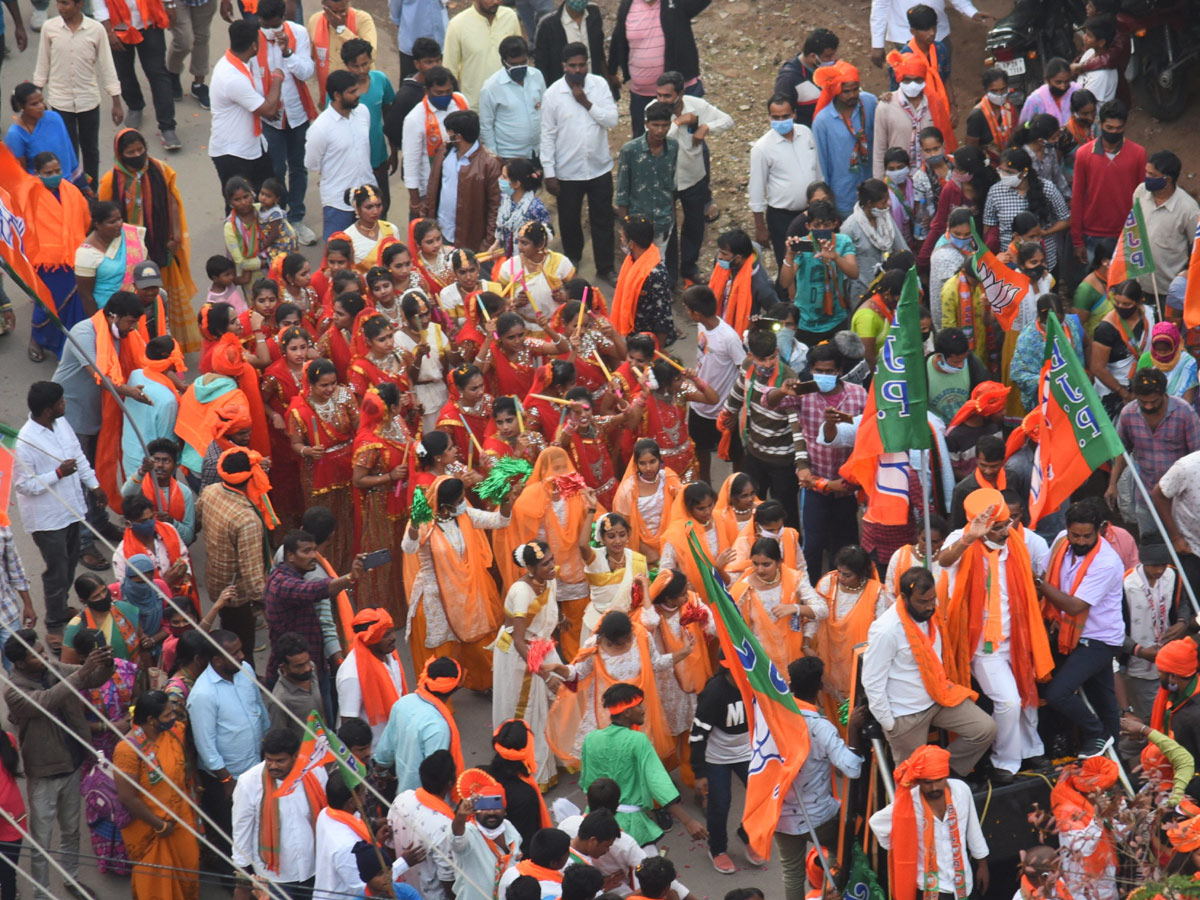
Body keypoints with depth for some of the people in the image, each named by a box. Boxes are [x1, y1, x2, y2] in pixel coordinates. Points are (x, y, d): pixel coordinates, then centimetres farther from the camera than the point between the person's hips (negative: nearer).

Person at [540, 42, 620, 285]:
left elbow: (612, 120, -10)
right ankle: (572, 256, 43)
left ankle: (605, 267, 22)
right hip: (568, 171, -1)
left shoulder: (600, 85, -6)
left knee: (603, 220, 9)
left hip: (599, 167, 1)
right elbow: (547, 135, -7)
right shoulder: (553, 94, -12)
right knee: (569, 219, 17)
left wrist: (587, 103, -22)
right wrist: (549, 173, -8)